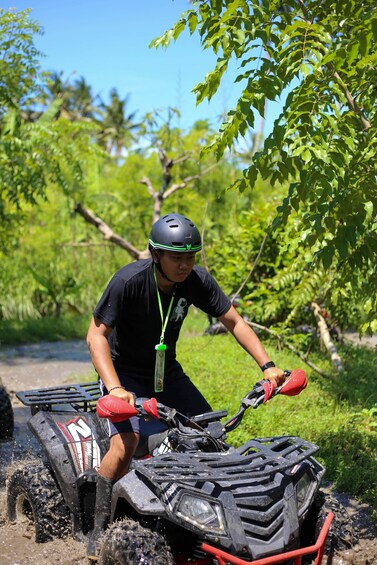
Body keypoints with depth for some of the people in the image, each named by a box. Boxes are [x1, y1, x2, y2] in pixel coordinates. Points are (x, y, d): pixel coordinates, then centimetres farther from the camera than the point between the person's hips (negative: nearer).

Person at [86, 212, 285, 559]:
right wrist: (115, 388, -40)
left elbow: (234, 322, -6)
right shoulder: (129, 281, -28)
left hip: (166, 370, 5)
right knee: (125, 443, -26)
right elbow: (97, 335, -27)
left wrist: (266, 365, -16)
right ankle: (100, 531, -9)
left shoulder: (197, 281, -15)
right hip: (124, 371, -5)